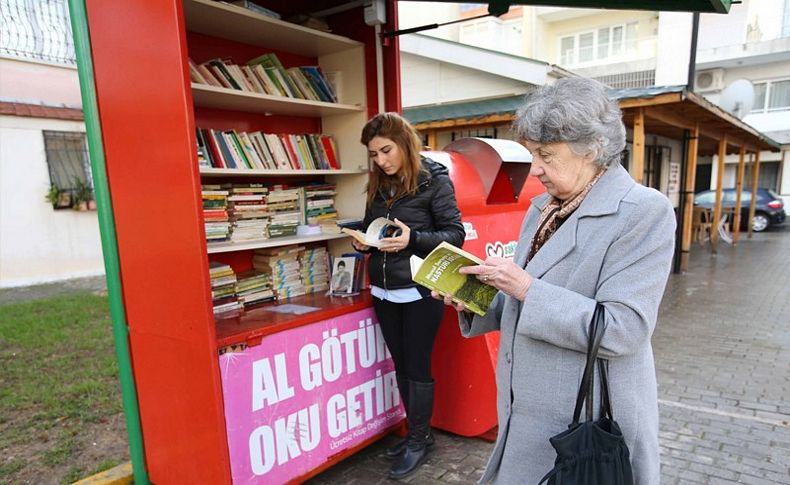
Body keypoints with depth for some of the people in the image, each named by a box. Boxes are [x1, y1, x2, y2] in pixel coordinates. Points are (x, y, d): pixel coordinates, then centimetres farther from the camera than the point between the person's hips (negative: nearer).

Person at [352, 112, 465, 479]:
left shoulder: (434, 179, -9)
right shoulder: (378, 184, 9)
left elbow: (456, 234, -11)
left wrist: (413, 238, -25)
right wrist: (363, 241, -4)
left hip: (419, 291, -6)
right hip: (383, 291, 6)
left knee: (417, 368, 5)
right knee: (401, 367, 15)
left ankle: (419, 440, 24)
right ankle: (417, 433, 32)